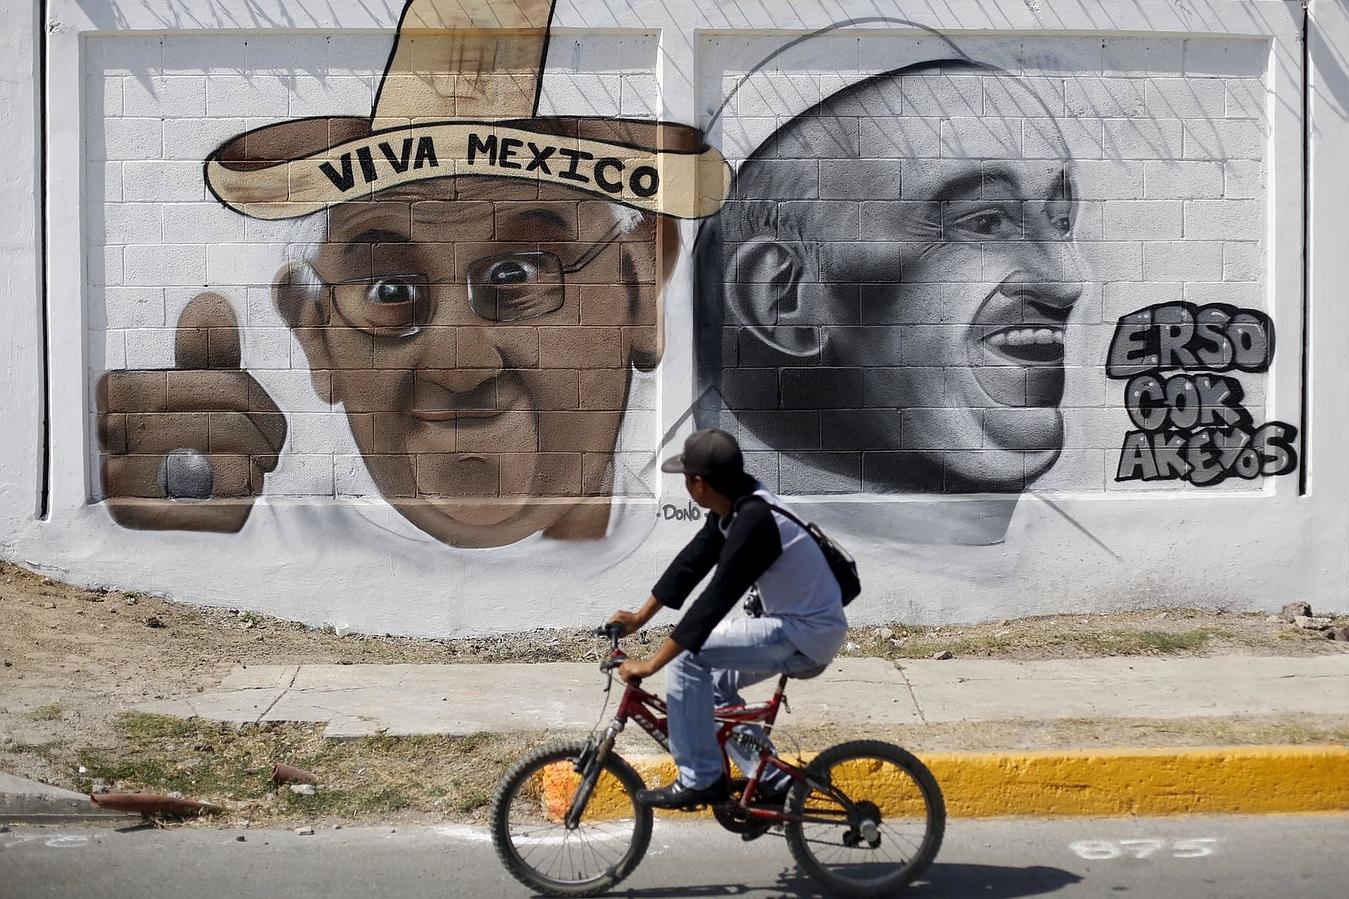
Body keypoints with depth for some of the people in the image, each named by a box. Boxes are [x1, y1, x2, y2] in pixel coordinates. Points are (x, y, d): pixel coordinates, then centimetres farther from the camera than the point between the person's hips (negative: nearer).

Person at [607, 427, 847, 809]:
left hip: (807, 635, -10)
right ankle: (773, 783, 19)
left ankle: (700, 779, -6)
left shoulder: (754, 523, -26)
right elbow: (691, 562, 13)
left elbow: (714, 602, -27)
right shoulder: (736, 505, 3)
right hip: (803, 624, 10)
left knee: (687, 657, -14)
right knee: (713, 683, 16)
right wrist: (640, 617, 15)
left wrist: (650, 664, -24)